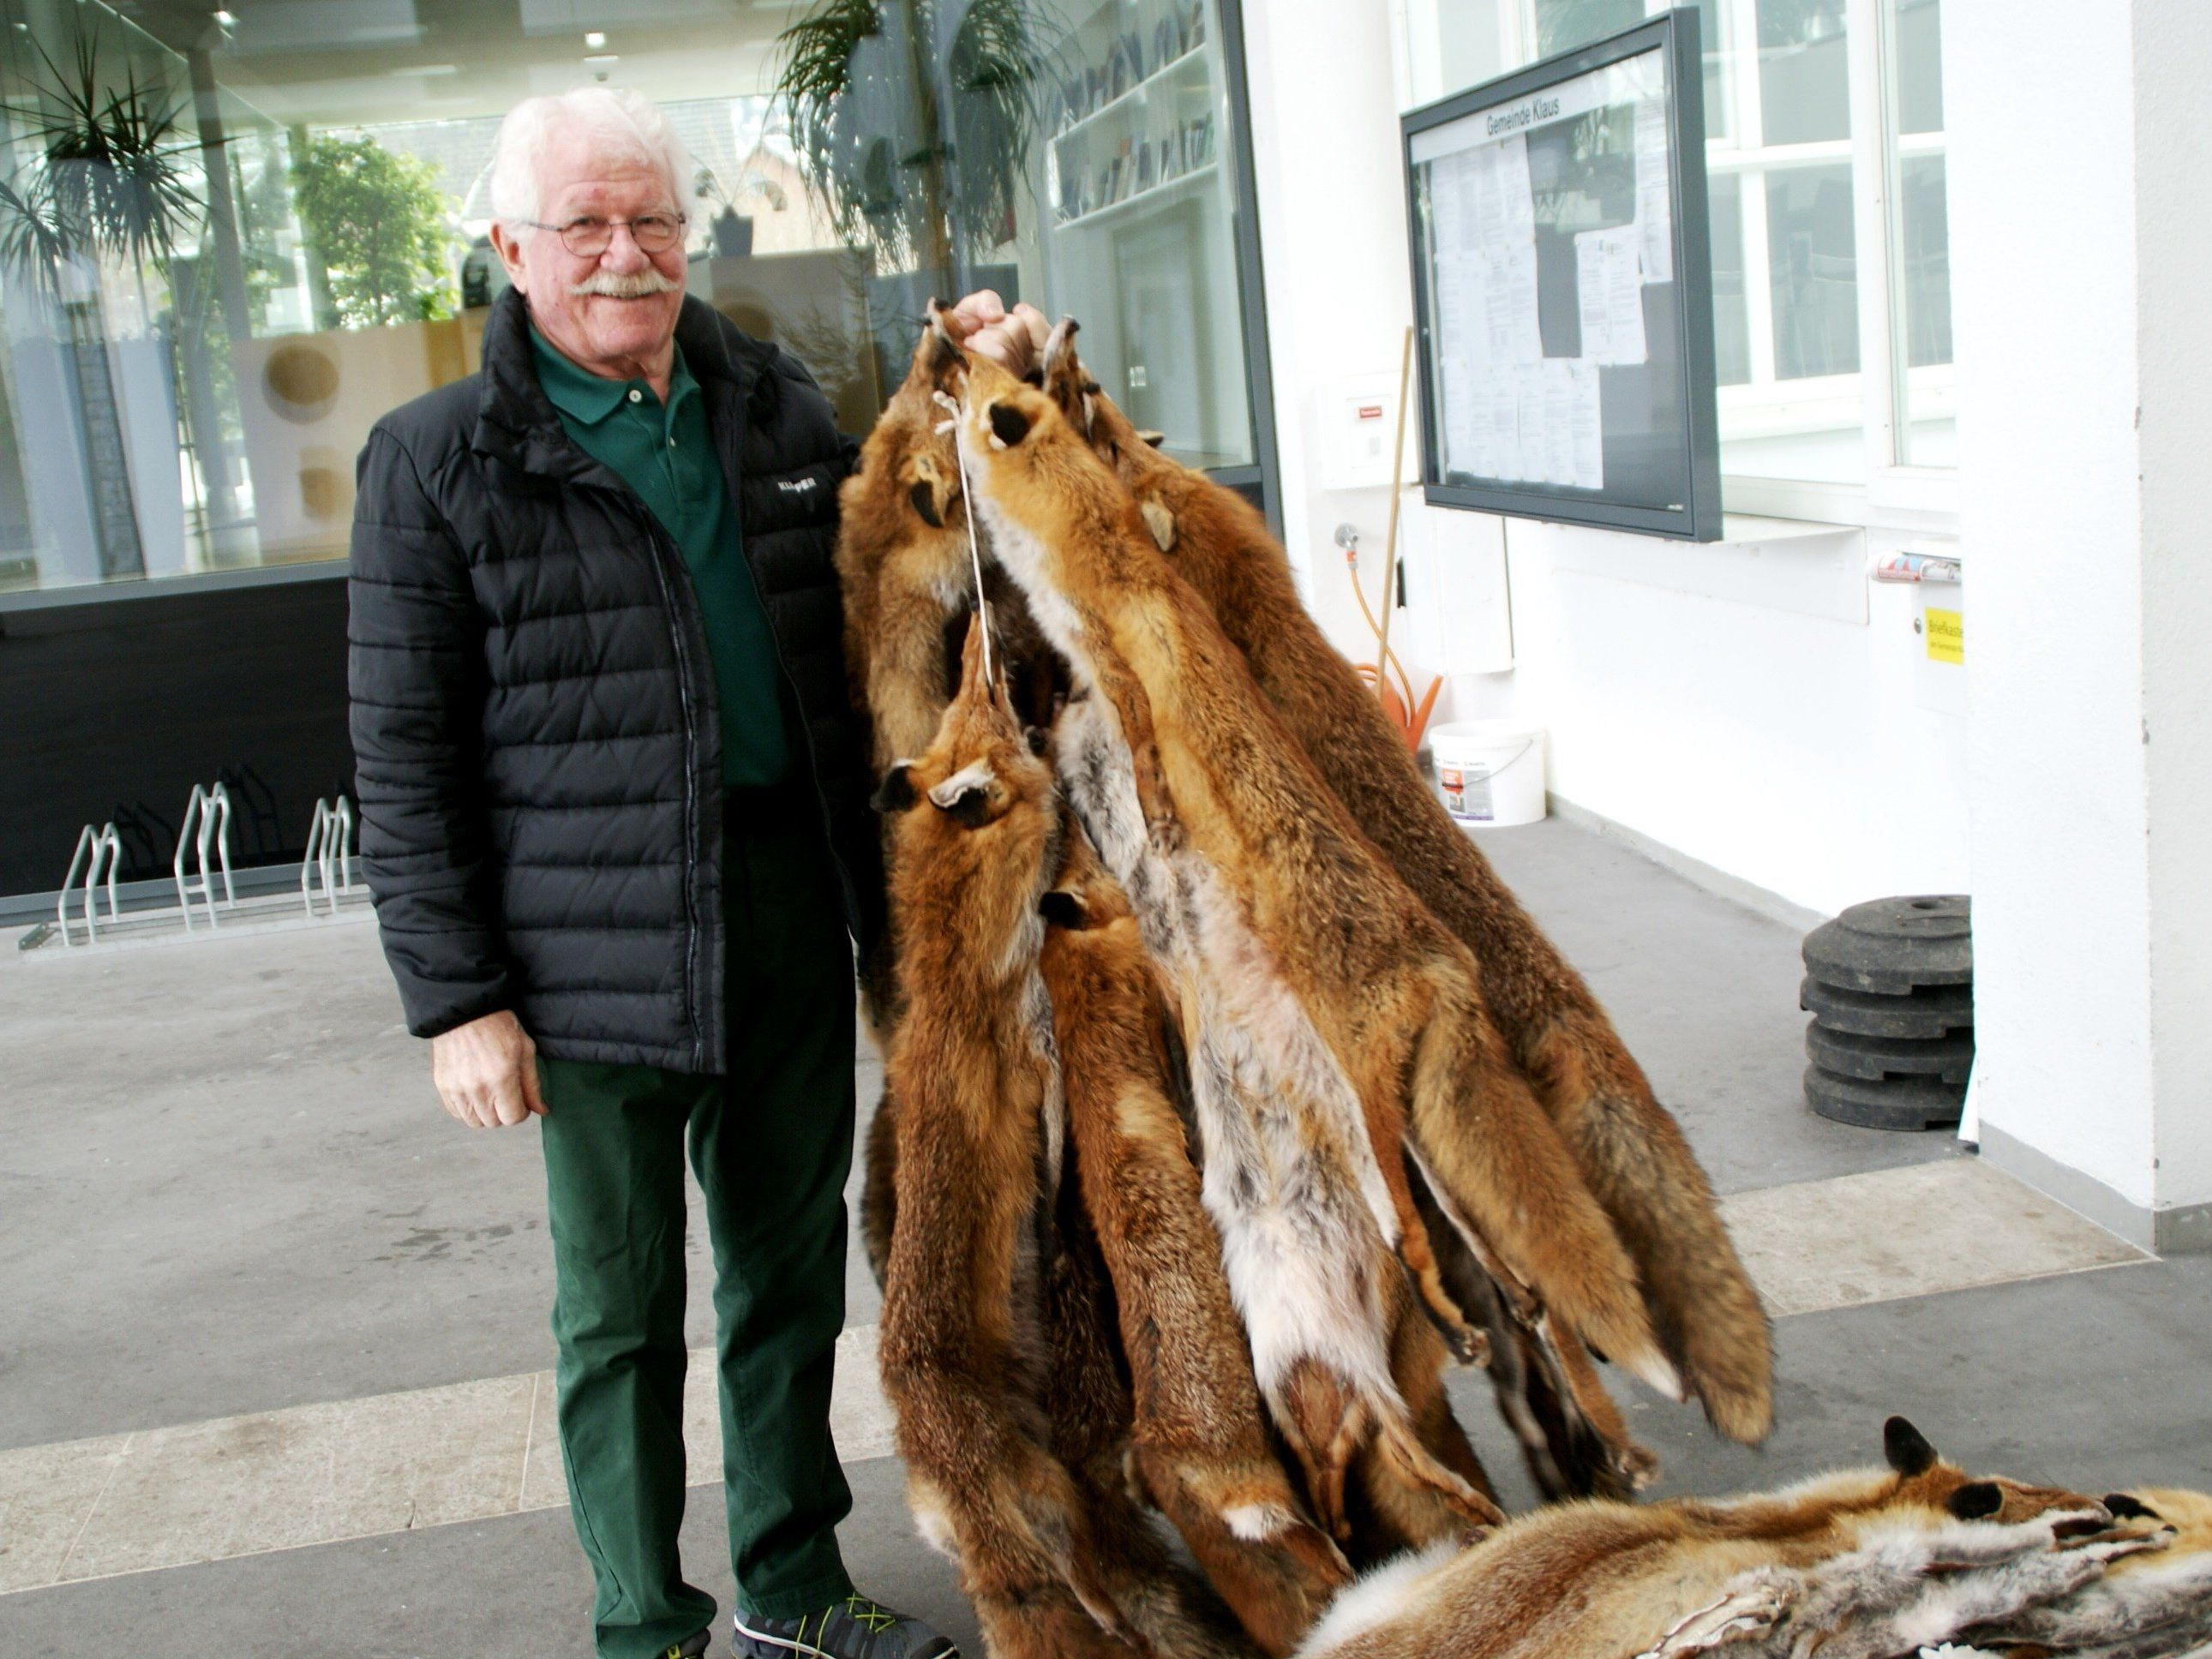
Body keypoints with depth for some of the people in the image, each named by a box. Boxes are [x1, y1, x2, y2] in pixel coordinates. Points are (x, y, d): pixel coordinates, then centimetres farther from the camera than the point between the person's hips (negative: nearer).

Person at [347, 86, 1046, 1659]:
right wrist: (456, 996, -10)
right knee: (622, 1308, 7)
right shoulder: (441, 460, -4)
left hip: (790, 910, 5)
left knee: (793, 1267, 16)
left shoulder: (775, 404, 9)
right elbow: (406, 756, -5)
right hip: (594, 947, -4)